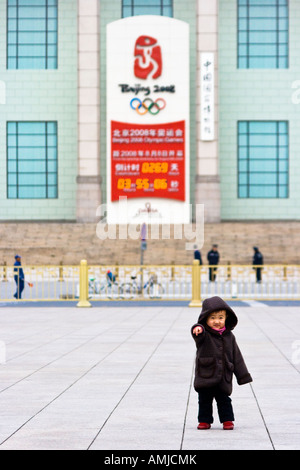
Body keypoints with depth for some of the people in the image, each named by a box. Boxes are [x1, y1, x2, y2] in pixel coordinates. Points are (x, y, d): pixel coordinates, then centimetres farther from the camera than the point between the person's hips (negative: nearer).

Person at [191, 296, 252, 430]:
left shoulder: (229, 336, 6)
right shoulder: (204, 334, -4)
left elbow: (237, 357, 11)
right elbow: (198, 335, -31)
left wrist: (243, 375, 10)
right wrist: (198, 329, -56)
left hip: (223, 378, 1)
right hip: (205, 375, -1)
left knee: (224, 400, 7)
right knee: (204, 399, 8)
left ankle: (227, 420, 20)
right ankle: (205, 420, 20)